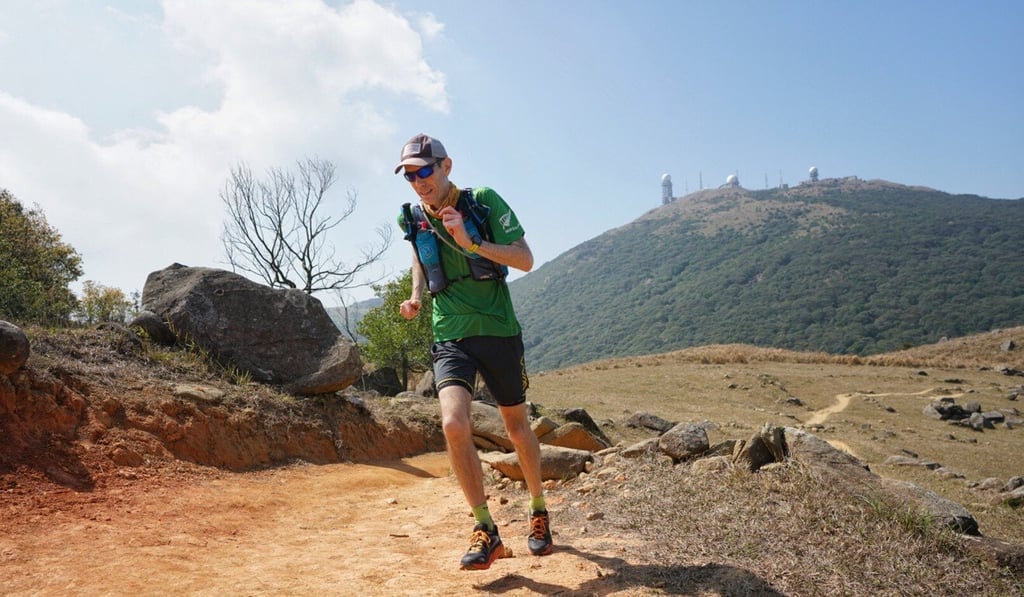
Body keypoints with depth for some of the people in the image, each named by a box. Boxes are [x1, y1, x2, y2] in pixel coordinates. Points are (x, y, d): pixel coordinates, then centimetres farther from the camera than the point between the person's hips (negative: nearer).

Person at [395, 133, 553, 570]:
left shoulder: (484, 201, -9)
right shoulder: (413, 217, 2)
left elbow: (525, 260, -13)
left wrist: (471, 242, -25)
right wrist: (415, 298, 5)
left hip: (498, 332, -1)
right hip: (450, 337, 2)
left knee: (517, 427, 12)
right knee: (454, 424, -21)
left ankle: (539, 513, 36)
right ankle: (486, 533, -5)